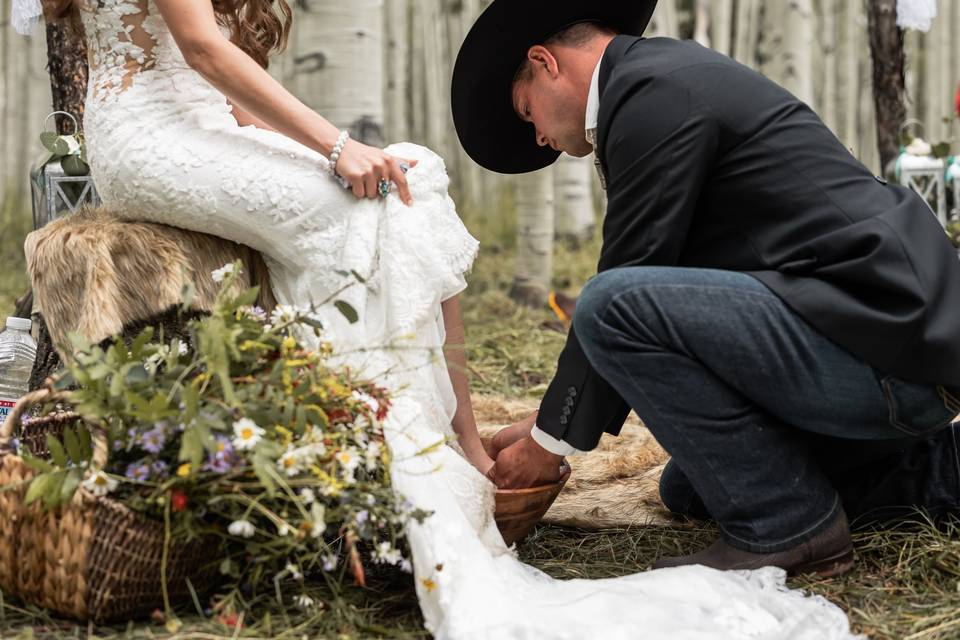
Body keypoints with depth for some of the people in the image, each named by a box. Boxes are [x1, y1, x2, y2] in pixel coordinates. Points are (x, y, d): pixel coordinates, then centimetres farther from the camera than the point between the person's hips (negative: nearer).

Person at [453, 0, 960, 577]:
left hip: (888, 350, -11)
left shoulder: (653, 93, -12)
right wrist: (552, 421, 21)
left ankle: (787, 526, -9)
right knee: (687, 492, 20)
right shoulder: (676, 75, 19)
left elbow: (617, 303, -12)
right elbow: (646, 278, 22)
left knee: (617, 306, -20)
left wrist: (552, 438, 0)